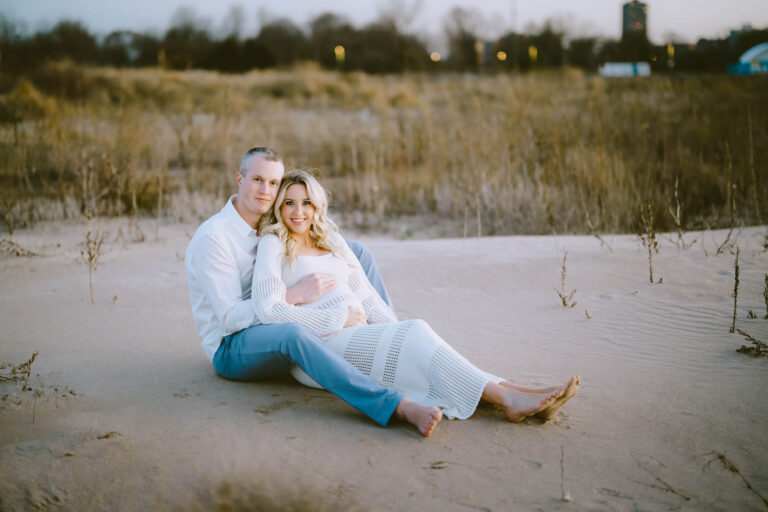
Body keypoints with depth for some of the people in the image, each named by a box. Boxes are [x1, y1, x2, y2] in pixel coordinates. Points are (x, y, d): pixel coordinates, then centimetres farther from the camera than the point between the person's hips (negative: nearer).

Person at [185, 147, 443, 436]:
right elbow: (230, 317, -22)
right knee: (293, 334, -46)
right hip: (231, 349, -8)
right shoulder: (212, 238, -18)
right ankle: (398, 406, -54)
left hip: (274, 327, 8)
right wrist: (296, 294, -29)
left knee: (356, 252, 5)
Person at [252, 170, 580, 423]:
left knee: (415, 338, -24)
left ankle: (509, 394, -39)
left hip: (354, 335, 6)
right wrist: (339, 319, -12)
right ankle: (506, 398, -33)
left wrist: (396, 330, 1)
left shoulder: (332, 241, 19)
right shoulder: (273, 245, 0)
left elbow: (365, 295, 18)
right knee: (416, 333, -25)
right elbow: (268, 308, -13)